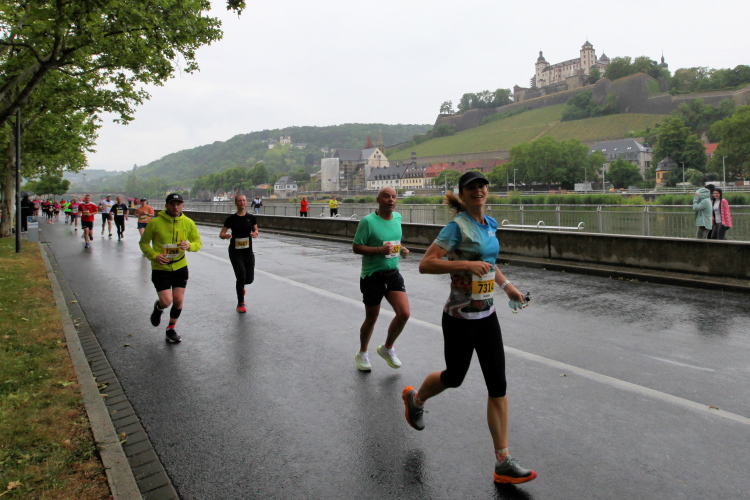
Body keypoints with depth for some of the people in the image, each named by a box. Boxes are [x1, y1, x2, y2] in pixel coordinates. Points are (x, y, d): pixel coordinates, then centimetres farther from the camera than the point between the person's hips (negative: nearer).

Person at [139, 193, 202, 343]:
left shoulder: (188, 223, -5)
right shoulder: (155, 222, -12)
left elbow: (198, 242, 3)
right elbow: (143, 243, -1)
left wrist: (189, 245, -20)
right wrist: (154, 256, -18)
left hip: (180, 267, 3)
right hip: (160, 268, -3)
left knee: (178, 300, 6)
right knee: (166, 301, -11)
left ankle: (171, 330, 29)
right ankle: (158, 308, 29)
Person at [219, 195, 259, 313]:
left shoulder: (251, 218, 2)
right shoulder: (231, 219, -4)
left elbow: (256, 230, 10)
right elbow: (221, 234, -1)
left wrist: (255, 234, -14)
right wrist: (226, 236, -24)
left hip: (248, 251, 3)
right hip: (235, 252, -2)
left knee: (249, 279, 1)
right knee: (241, 276, -13)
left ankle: (241, 286, 41)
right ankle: (240, 304, 6)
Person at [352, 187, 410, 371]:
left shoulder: (398, 217, 6)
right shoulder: (368, 221, -14)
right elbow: (356, 247, -13)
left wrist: (401, 249, 3)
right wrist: (380, 250, -25)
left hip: (393, 273, 5)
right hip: (372, 276, -5)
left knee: (404, 314, -7)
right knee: (371, 319, 7)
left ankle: (387, 348, 20)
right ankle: (362, 353, 35)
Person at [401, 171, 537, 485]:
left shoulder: (489, 224, 7)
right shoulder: (458, 226, -16)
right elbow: (426, 264, -23)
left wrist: (506, 286, 11)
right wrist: (466, 264, -29)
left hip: (487, 314, 7)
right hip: (460, 317, -6)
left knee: (498, 386, 3)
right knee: (454, 377, 13)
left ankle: (503, 463, 12)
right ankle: (415, 398, 46)